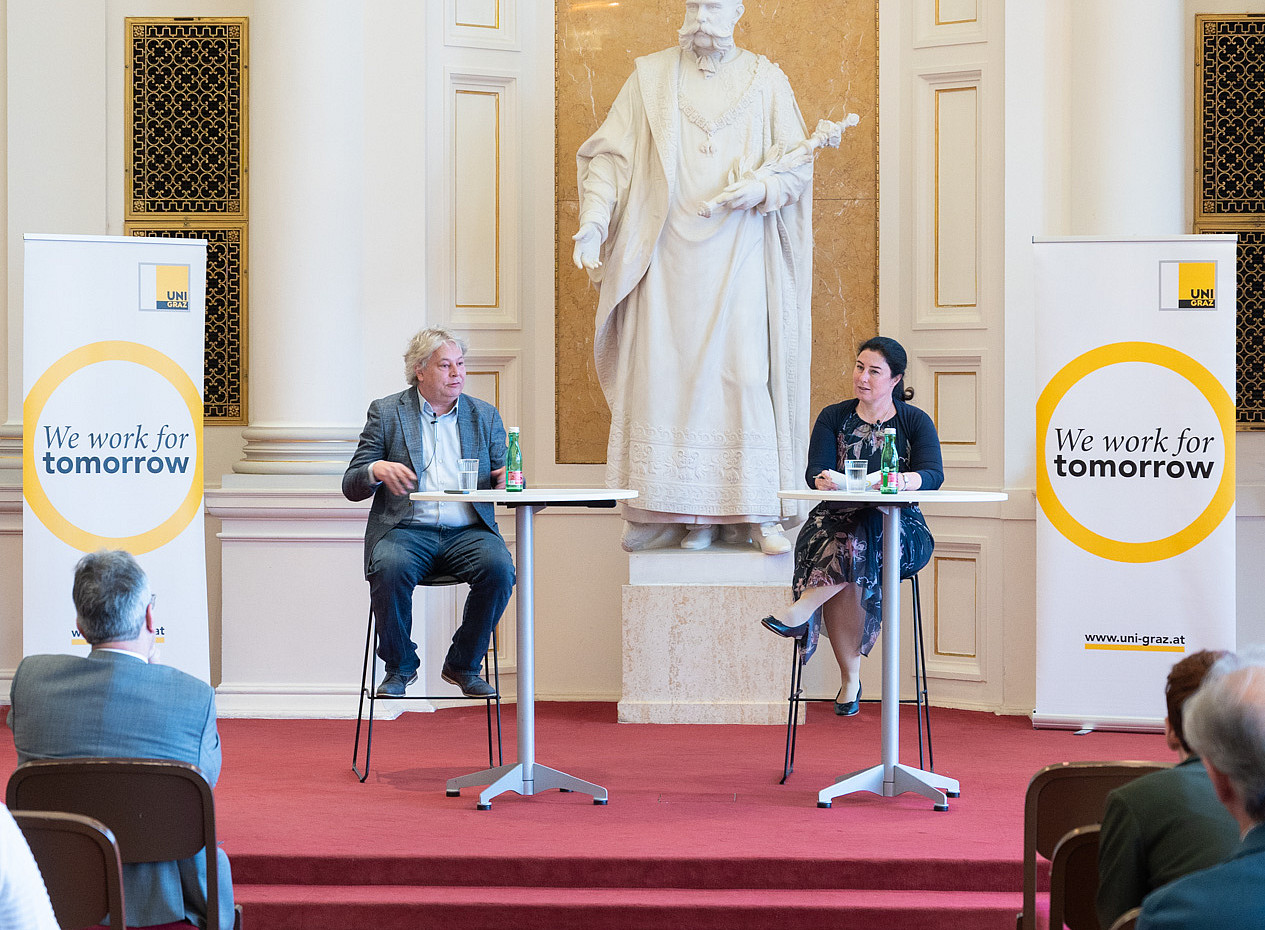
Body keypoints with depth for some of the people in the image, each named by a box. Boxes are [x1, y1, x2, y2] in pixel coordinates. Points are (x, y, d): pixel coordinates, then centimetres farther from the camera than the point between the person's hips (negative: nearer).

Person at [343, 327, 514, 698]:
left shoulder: (485, 416, 16)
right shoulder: (386, 412, 9)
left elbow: (500, 482, 16)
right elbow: (351, 486, 6)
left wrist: (506, 479, -10)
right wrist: (377, 470, -18)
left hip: (467, 531, 2)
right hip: (406, 529, -2)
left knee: (498, 568, -30)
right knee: (389, 567, -34)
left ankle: (463, 665, -7)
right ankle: (400, 666, -9)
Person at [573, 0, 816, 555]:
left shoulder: (765, 81, 9)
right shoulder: (651, 77, 11)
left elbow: (798, 162, 7)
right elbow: (612, 154, 5)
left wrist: (761, 187, -14)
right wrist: (594, 218, -10)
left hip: (739, 254, -1)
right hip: (668, 254, 1)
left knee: (745, 374, -9)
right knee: (667, 374, -5)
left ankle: (757, 513, -6)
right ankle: (689, 515, -1)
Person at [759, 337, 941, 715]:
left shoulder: (915, 421, 7)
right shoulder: (834, 418, 13)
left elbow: (933, 474, -9)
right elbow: (814, 472, 1)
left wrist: (905, 480, -33)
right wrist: (824, 480, -25)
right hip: (839, 518, 1)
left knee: (860, 540, -38)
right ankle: (850, 678, -30)